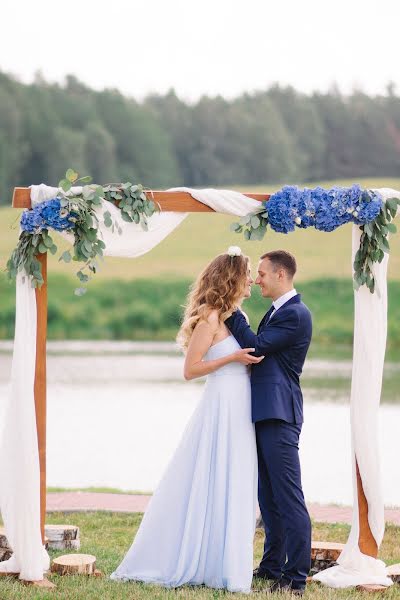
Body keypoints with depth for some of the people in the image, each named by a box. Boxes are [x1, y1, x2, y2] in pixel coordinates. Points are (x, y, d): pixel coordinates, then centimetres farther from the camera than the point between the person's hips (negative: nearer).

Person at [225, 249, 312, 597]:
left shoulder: (296, 314, -12)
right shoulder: (278, 312, 19)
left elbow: (256, 346, -16)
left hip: (279, 415, -10)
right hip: (265, 412, 10)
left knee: (288, 497, -9)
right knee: (268, 496, 15)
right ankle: (272, 567, 24)